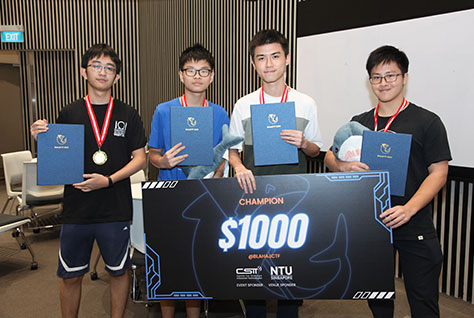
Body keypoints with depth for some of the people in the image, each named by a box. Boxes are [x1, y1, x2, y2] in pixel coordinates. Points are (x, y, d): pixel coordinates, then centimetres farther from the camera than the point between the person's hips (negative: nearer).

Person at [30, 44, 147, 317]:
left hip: (116, 209, 0)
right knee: (71, 275, 11)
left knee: (119, 271, 12)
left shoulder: (128, 115, 2)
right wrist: (42, 141, -12)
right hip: (76, 209, 1)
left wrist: (108, 180, -13)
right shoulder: (69, 114, 4)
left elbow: (140, 159, 0)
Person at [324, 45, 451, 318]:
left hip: (414, 228, -3)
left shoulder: (427, 121, -3)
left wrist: (409, 208, -22)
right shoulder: (359, 122, 9)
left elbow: (438, 172, -7)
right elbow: (330, 157, 10)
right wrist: (344, 165, -14)